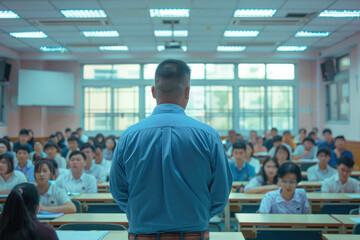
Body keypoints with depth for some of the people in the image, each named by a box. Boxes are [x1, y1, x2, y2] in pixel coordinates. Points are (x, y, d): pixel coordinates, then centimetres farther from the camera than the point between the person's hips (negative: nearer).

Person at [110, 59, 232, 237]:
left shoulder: (129, 137, -7)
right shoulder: (207, 135, -10)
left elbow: (118, 192, 1)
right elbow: (221, 194, -4)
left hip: (142, 232, 1)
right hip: (194, 233, -1)